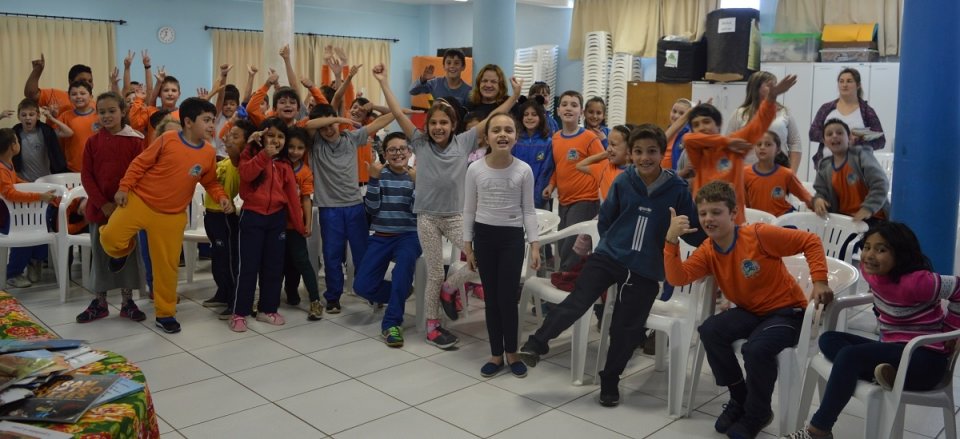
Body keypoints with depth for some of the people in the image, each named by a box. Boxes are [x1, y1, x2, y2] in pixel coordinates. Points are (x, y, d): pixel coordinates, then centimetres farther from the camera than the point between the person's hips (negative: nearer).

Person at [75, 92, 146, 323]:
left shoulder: (135, 141, -3)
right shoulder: (92, 142, 2)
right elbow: (86, 176, 0)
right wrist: (103, 203, -10)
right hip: (99, 207, 2)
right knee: (99, 255, 9)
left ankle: (127, 302, 17)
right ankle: (100, 302, 20)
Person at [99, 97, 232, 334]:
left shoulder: (209, 152, -2)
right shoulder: (167, 140, -12)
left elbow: (211, 182, 8)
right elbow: (140, 163, -5)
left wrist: (222, 197, -9)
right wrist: (124, 187, -8)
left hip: (172, 215, 2)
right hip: (140, 200, -2)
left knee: (167, 266, 4)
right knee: (111, 238, -17)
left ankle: (165, 314, 19)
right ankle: (123, 250, 23)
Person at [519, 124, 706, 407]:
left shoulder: (678, 190, -9)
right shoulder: (623, 182, -5)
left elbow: (691, 233, -1)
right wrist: (612, 243, 10)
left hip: (646, 271, 0)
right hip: (608, 257, 0)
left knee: (625, 329, 7)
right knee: (577, 302, -14)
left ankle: (610, 381, 29)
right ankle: (537, 343, 5)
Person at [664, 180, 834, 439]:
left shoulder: (759, 234, -20)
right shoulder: (707, 251, -4)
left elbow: (811, 242, -16)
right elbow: (677, 278, -19)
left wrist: (819, 281, -24)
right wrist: (671, 240, -30)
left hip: (787, 310, -5)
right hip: (750, 311, 5)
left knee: (756, 348, -34)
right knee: (709, 331, -23)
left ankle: (757, 414, -2)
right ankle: (739, 399, 1)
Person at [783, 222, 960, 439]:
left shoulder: (916, 282, -24)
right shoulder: (872, 271, -2)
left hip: (926, 359, -9)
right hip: (895, 350, 9)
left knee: (849, 355, -27)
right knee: (829, 339, -4)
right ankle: (885, 374, -27)